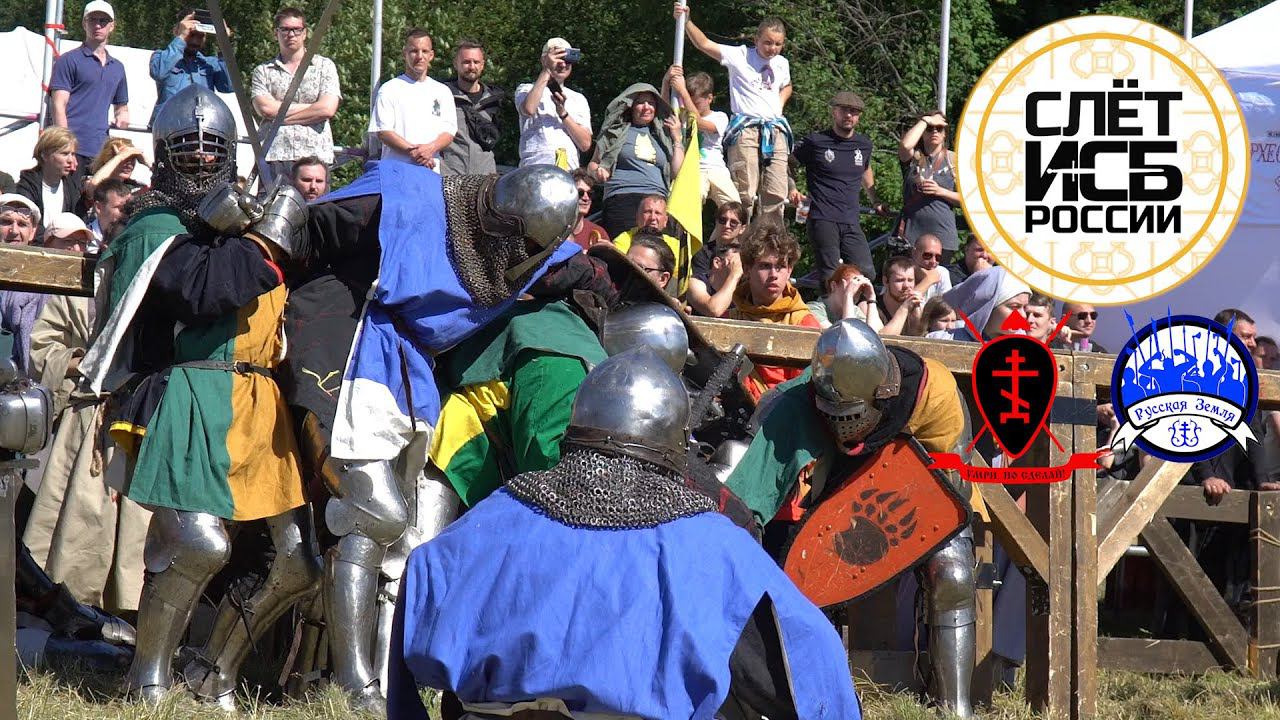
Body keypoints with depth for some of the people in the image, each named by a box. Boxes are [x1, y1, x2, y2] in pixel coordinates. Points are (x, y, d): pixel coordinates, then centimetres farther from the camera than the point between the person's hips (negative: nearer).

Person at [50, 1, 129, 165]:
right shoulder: (69, 60, 3)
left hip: (100, 152, 6)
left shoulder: (117, 67, 22)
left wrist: (122, 115, 7)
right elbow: (59, 105, -5)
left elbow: (121, 107, 33)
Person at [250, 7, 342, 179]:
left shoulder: (324, 66, 12)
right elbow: (265, 109, -1)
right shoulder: (263, 71, 15)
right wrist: (307, 107, 0)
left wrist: (280, 114, 1)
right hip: (274, 156, 1)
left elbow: (327, 109, -2)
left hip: (315, 156, -1)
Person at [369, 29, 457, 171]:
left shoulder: (442, 92, 18)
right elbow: (383, 132, -1)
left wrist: (430, 148, -12)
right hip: (396, 170, -3)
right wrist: (411, 150, -15)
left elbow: (448, 133, 10)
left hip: (432, 171, 3)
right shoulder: (389, 89, 7)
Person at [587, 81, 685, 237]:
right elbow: (594, 163, 17)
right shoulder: (617, 131, 16)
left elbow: (676, 174, 17)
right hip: (622, 200, -3)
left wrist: (677, 139, 15)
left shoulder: (661, 136, 23)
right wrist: (598, 171, -6)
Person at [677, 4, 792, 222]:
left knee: (776, 194, 0)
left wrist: (779, 105, 17)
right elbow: (704, 44, -9)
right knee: (744, 192, -12)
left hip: (775, 130, 5)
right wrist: (686, 21, -23)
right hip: (746, 130, -5)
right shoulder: (739, 56, 0)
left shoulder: (782, 64, 17)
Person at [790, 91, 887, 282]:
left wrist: (876, 202, 32)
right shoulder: (815, 141, 1)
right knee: (830, 277, -11)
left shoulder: (864, 144, 15)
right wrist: (792, 189, -5)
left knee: (866, 273, -8)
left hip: (851, 223, 5)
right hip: (823, 221, -5)